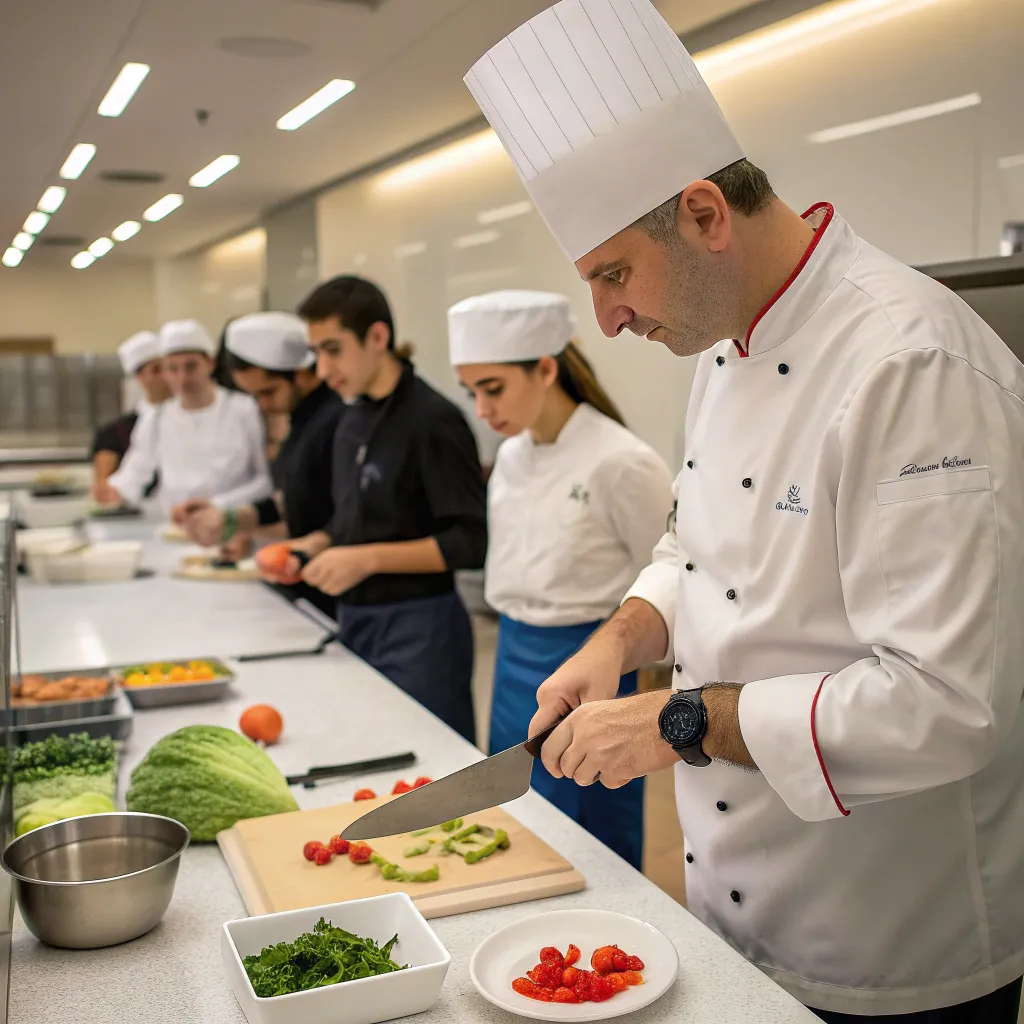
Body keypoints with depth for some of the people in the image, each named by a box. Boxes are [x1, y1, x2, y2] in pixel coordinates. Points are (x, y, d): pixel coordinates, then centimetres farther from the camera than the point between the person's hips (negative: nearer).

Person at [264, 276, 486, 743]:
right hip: (355, 622, 8)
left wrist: (368, 559, -21)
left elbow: (472, 542, -18)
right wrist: (311, 547, 3)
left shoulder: (433, 420, -14)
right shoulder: (352, 423, 11)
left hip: (417, 629, -8)